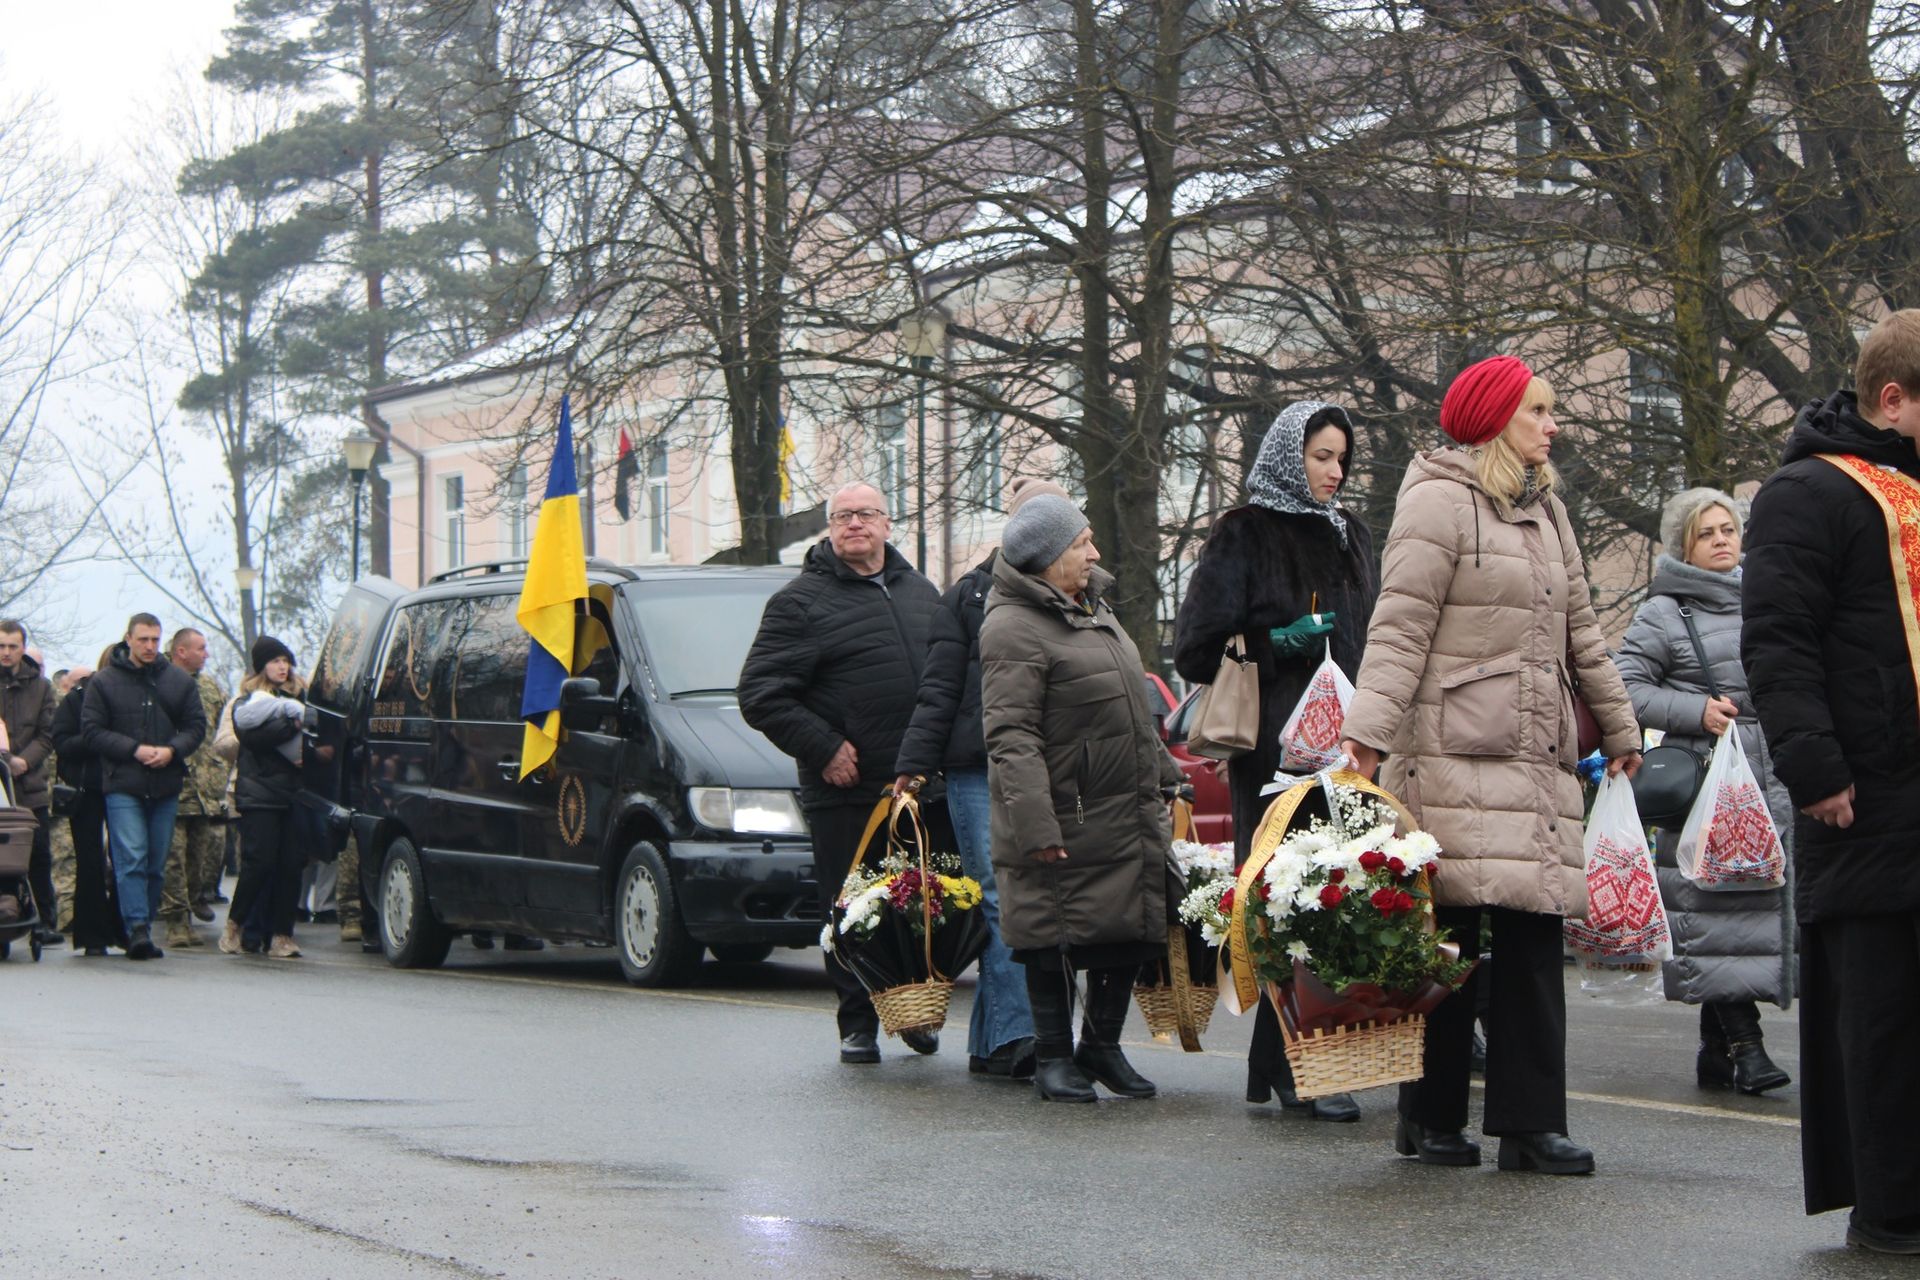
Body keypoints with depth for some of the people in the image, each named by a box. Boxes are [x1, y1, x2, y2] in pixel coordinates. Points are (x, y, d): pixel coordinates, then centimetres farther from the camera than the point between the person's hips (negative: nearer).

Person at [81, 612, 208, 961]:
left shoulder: (179, 681, 9)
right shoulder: (104, 681, 0)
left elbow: (196, 726, 10)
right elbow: (93, 731, -3)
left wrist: (172, 750, -9)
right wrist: (135, 750, -14)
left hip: (166, 786, 4)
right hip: (123, 785, -4)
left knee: (157, 863, 7)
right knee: (131, 859, -12)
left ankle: (142, 928, 16)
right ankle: (137, 928, -16)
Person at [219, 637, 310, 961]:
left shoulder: (300, 695, 17)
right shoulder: (248, 698, 4)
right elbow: (250, 736, -14)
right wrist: (290, 724, -15)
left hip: (293, 790, 4)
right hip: (259, 791, -4)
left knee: (291, 864, -2)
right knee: (260, 861, -8)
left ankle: (281, 936, 1)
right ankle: (234, 925, 10)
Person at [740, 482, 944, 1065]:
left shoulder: (921, 593, 17)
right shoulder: (802, 601, -2)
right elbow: (760, 692, -8)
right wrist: (822, 748, -13)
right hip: (846, 793, -5)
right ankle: (859, 1025, 10)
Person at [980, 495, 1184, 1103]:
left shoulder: (1092, 607, 16)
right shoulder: (1014, 629, -15)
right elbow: (1011, 738, -21)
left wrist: (1164, 777, 25)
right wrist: (1035, 825, -25)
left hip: (1130, 817, 9)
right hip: (1065, 824, -8)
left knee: (1131, 936, 9)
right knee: (1057, 941, 0)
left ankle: (1102, 1046, 25)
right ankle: (1053, 1057, 14)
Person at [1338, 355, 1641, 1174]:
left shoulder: (1545, 510, 21)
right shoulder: (1440, 501, -5)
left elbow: (1580, 631, 26)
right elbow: (1399, 627, -12)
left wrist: (1618, 729, 27)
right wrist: (1369, 731, -20)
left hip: (1538, 755, 8)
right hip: (1454, 753, -7)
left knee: (1534, 931, 2)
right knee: (1448, 935, -4)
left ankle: (1530, 1121, 5)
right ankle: (1431, 1117, 6)